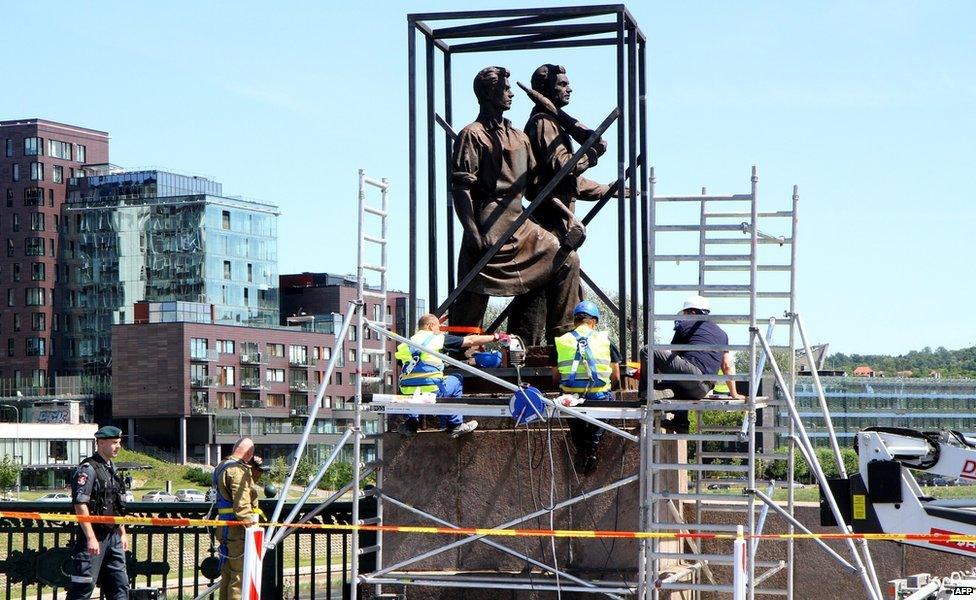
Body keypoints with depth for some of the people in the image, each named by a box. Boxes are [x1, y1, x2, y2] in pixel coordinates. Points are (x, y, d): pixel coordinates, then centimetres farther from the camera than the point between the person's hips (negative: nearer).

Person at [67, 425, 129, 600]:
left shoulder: (112, 469, 15)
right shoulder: (88, 469, -13)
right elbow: (80, 505, -20)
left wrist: (122, 533, 21)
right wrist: (91, 538, -24)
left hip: (113, 536, 9)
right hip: (94, 536, -9)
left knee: (120, 586, 10)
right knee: (84, 586, -6)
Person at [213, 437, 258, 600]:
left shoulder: (222, 467, 16)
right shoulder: (238, 470, -16)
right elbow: (242, 505, -22)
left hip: (225, 530, 10)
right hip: (238, 531, -10)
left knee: (227, 574, 17)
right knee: (240, 575, -6)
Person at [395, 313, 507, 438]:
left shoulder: (408, 342, 18)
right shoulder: (439, 338, 7)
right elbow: (470, 341, 12)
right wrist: (495, 337, 23)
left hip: (407, 393, 4)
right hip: (431, 391, -4)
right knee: (455, 382, 24)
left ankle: (410, 424, 28)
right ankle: (455, 425, 24)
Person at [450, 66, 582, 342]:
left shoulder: (519, 137, 20)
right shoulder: (473, 135, -3)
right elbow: (461, 187, -10)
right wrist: (472, 232, -18)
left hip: (519, 223, 7)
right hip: (488, 226, -7)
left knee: (567, 259, -2)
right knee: (473, 297, -5)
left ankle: (562, 335, 2)